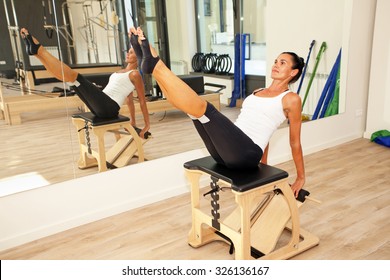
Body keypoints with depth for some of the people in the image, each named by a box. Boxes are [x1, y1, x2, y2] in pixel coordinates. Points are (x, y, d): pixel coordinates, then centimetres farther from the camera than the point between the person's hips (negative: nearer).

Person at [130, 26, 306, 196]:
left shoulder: (291, 99, 4)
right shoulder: (258, 92, 26)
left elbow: (295, 142, 8)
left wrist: (301, 178, 14)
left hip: (246, 153, -7)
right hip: (227, 151, 7)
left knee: (203, 108, -26)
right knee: (195, 107, -10)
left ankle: (154, 65, -28)